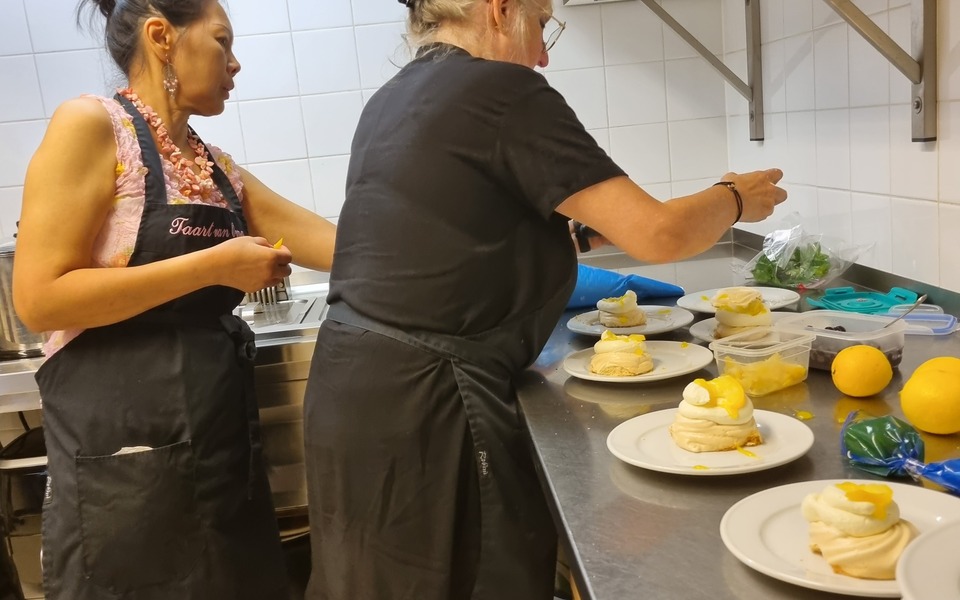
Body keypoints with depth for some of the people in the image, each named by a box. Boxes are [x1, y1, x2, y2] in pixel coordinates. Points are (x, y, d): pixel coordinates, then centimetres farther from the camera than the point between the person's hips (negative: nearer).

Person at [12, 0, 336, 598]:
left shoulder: (218, 168, 12)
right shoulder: (92, 124, -9)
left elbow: (330, 242, 12)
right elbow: (39, 298, -16)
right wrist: (213, 266, -18)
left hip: (222, 429, 7)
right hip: (127, 443, -7)